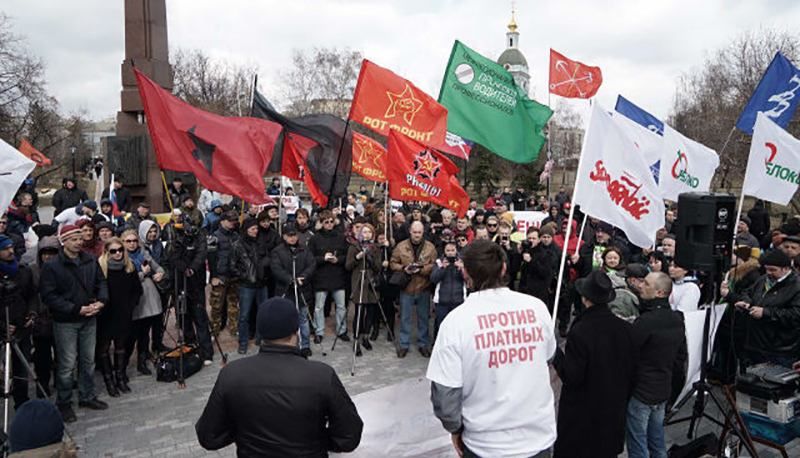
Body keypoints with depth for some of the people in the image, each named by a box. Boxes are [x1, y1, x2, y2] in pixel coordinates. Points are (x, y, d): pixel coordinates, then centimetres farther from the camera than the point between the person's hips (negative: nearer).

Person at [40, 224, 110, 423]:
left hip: (89, 319, 5)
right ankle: (64, 403, 18)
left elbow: (101, 283, 10)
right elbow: (49, 296, -15)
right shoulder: (52, 266, -12)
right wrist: (77, 309, -19)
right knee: (67, 364, 2)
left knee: (88, 360, 15)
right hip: (65, 322, -5)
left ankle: (87, 396, 30)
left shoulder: (90, 261, 3)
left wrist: (101, 302, -9)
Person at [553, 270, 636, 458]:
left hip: (582, 414, -5)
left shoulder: (579, 332, -25)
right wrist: (623, 399, 16)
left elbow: (572, 378, -20)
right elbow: (631, 371, 1)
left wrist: (556, 354, -7)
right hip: (614, 412, 5)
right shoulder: (625, 328, -9)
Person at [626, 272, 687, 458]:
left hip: (640, 392, -8)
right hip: (664, 390, 8)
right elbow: (681, 357, 12)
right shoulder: (677, 319, 4)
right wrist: (673, 381, 21)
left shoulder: (645, 321, -23)